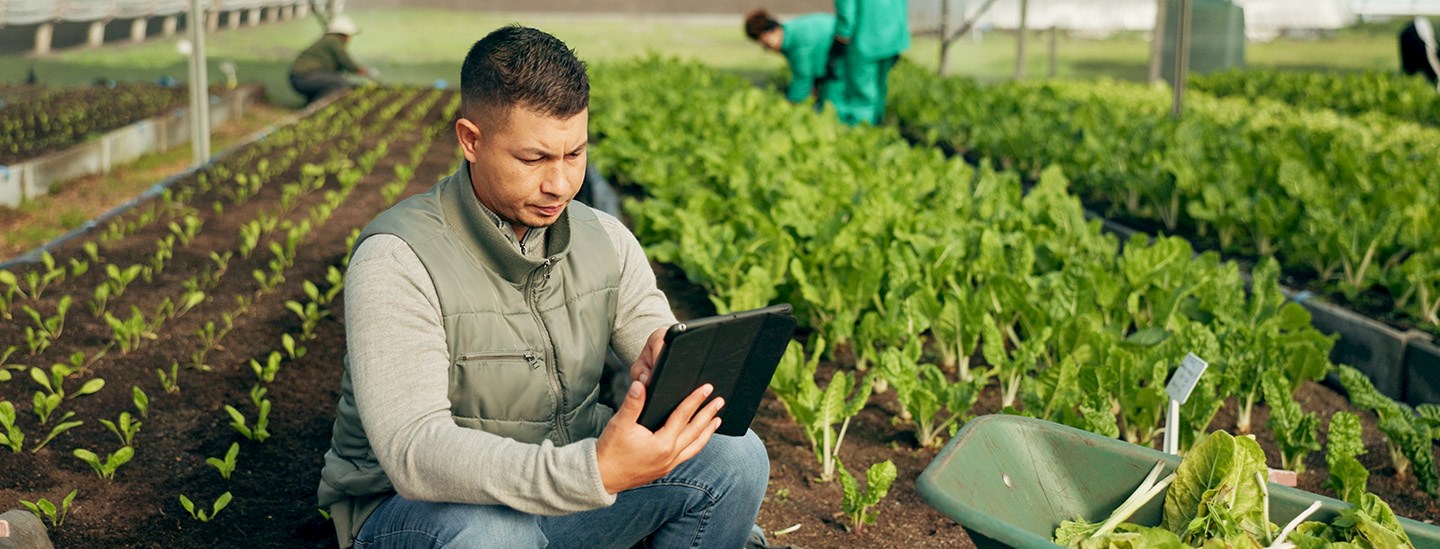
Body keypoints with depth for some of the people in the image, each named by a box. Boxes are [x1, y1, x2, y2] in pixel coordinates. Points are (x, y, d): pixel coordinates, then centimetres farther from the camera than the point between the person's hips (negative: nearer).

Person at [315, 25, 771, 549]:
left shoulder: (605, 240, -1)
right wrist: (594, 472, -47)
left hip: (564, 485, 6)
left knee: (736, 455, -13)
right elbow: (413, 453, -33)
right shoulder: (397, 262, -22)